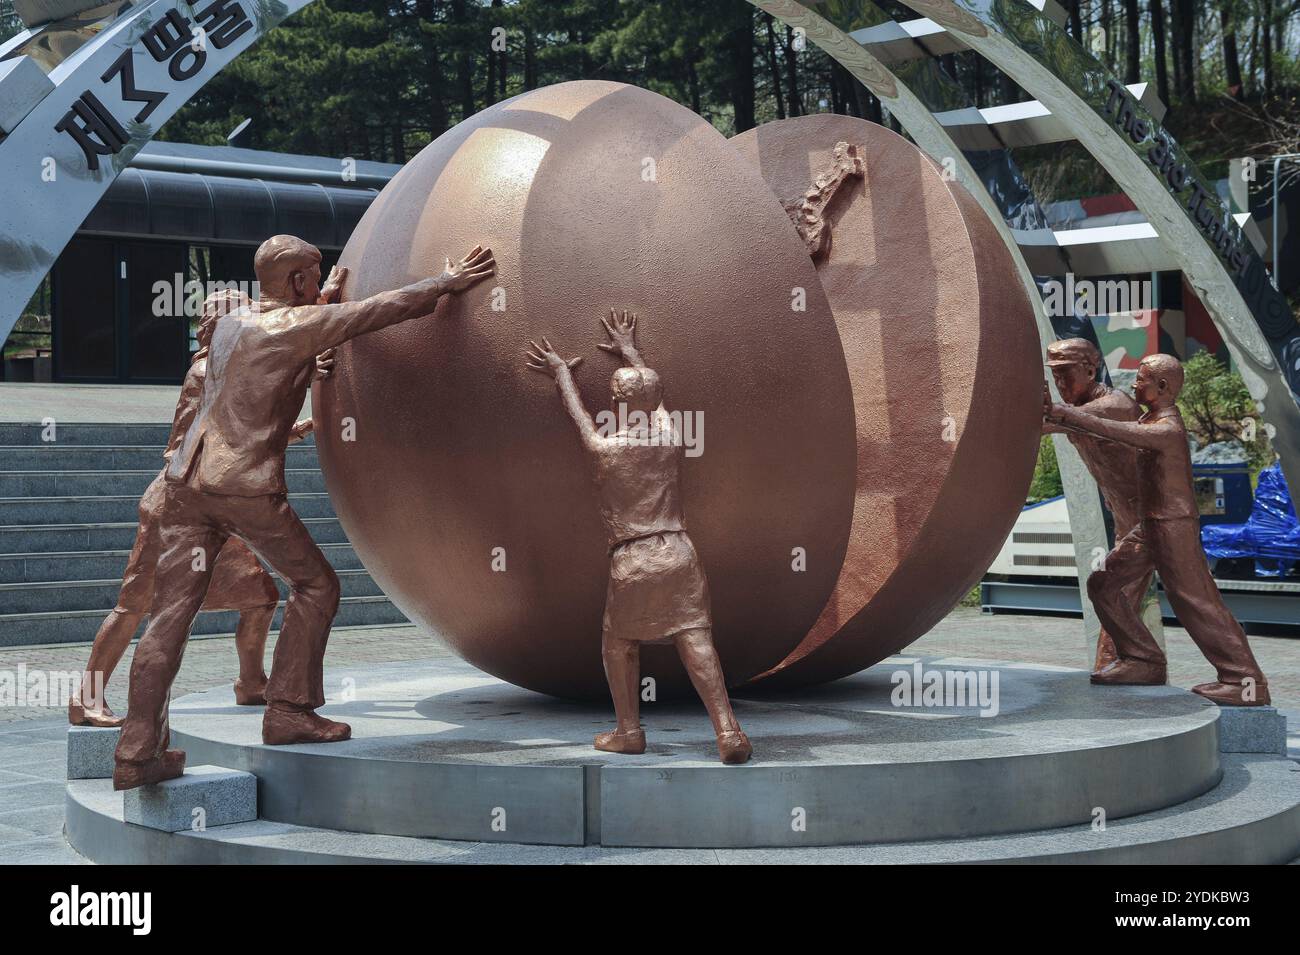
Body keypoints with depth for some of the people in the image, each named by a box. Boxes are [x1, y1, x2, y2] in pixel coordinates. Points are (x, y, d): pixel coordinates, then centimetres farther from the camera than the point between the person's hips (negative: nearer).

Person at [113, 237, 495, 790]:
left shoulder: (230, 322, 17)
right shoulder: (300, 326, -4)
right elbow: (384, 309, 1)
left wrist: (324, 302, 44)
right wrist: (448, 283, 12)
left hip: (188, 477, 7)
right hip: (246, 485, -7)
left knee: (172, 614, 3)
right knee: (315, 584, 12)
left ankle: (137, 754, 0)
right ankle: (288, 711, 9)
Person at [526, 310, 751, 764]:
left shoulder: (604, 449, -3)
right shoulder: (669, 435, 5)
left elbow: (577, 413, 16)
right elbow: (653, 394, 25)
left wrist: (561, 373, 35)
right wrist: (630, 351, 41)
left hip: (631, 560, -2)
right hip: (677, 551, 2)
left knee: (618, 645, 17)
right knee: (695, 641, -4)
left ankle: (629, 730, 21)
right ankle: (727, 731, -13)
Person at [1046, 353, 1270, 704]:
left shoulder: (1168, 429, -22)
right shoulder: (1151, 418, 8)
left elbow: (1116, 432, -30)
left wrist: (1066, 414, -25)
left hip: (1174, 527, -10)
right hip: (1150, 527, 10)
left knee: (1196, 602, -8)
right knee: (1104, 583, 10)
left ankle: (1246, 682, -3)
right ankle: (1143, 661, 15)